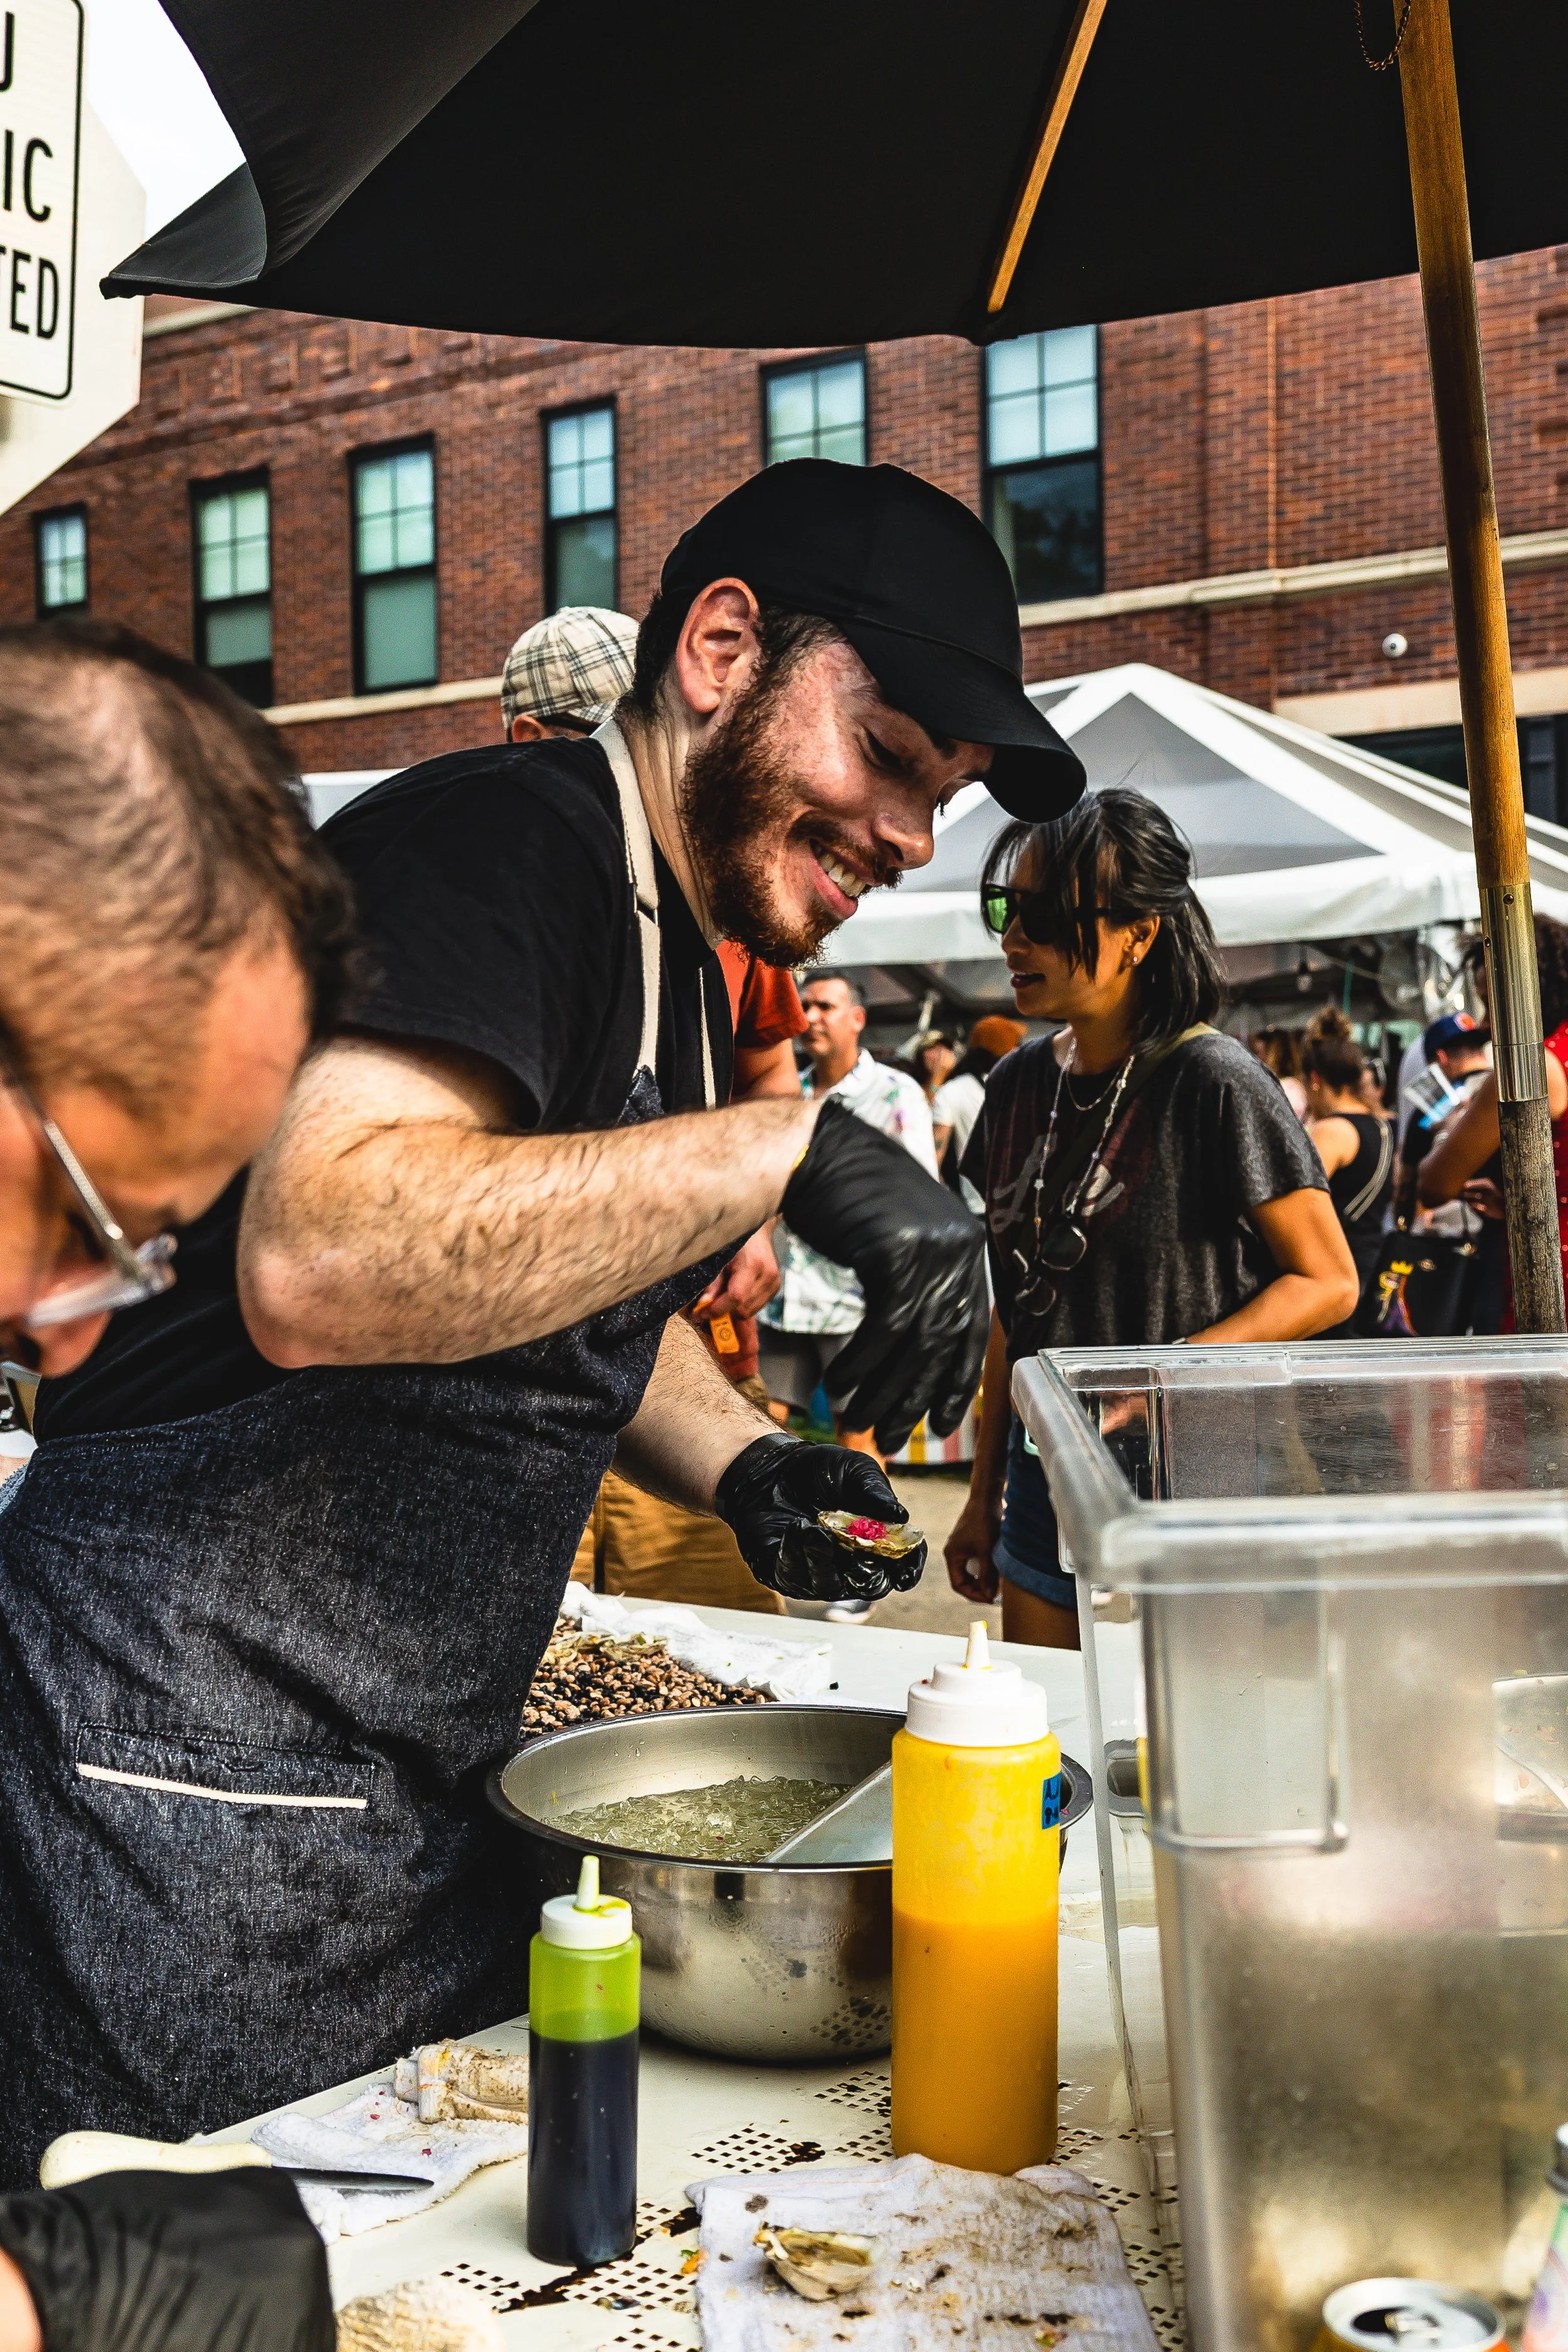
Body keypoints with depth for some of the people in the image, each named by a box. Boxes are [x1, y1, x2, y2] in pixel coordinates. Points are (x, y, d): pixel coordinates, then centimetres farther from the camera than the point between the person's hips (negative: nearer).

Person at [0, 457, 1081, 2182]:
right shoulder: (507, 843, -18)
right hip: (202, 1770, -9)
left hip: (418, 1775, 10)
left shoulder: (679, 960, 13)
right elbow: (319, 1268, -35)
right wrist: (795, 1146, -33)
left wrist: (738, 1463, 5)